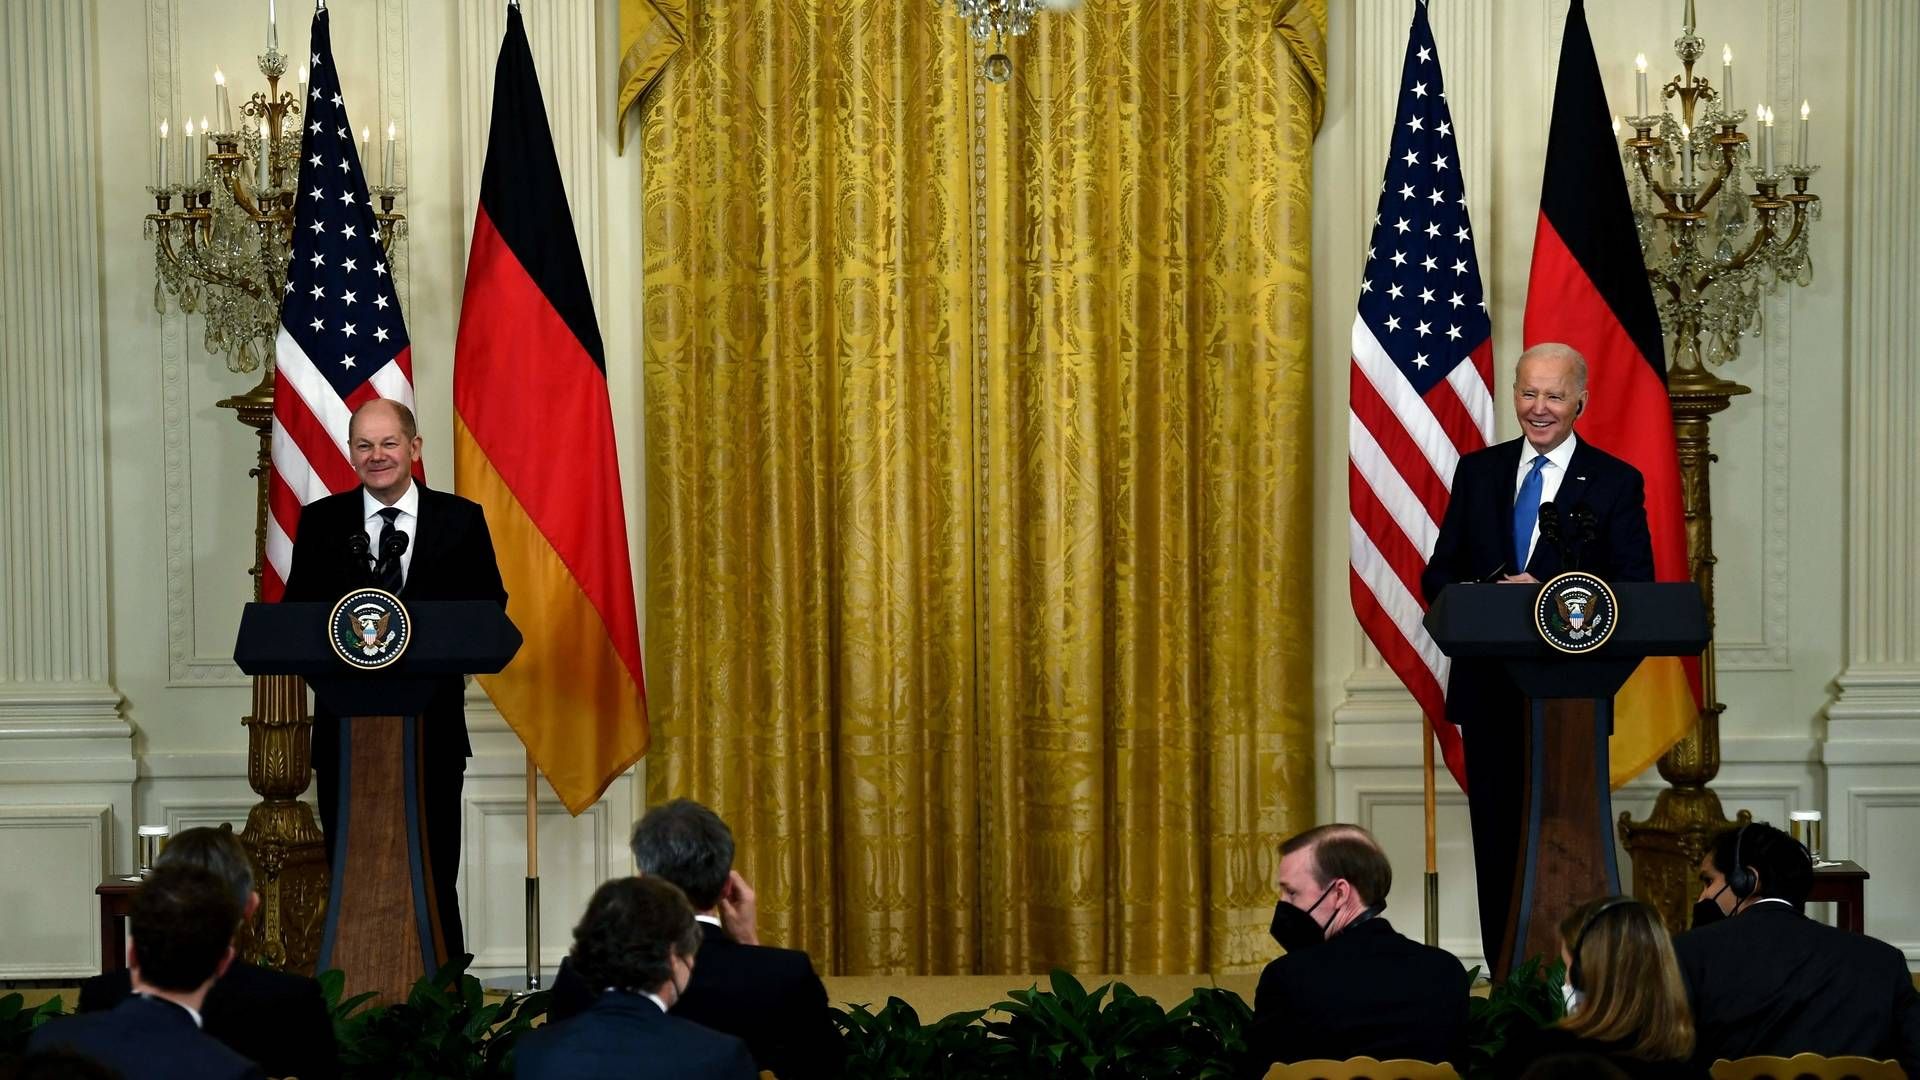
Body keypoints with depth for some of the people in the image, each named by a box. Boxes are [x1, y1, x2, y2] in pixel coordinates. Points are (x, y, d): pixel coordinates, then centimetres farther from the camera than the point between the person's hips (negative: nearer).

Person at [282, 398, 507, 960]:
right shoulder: (321, 522, 8)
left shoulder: (460, 520, 5)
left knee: (434, 879, 1)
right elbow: (296, 615, 5)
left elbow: (489, 610, 3)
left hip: (432, 728, -1)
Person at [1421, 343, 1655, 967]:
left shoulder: (1616, 483, 1)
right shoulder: (1477, 472, 11)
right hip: (1489, 690, 3)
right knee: (1498, 844, 6)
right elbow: (1438, 574, 10)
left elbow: (1635, 591, -6)